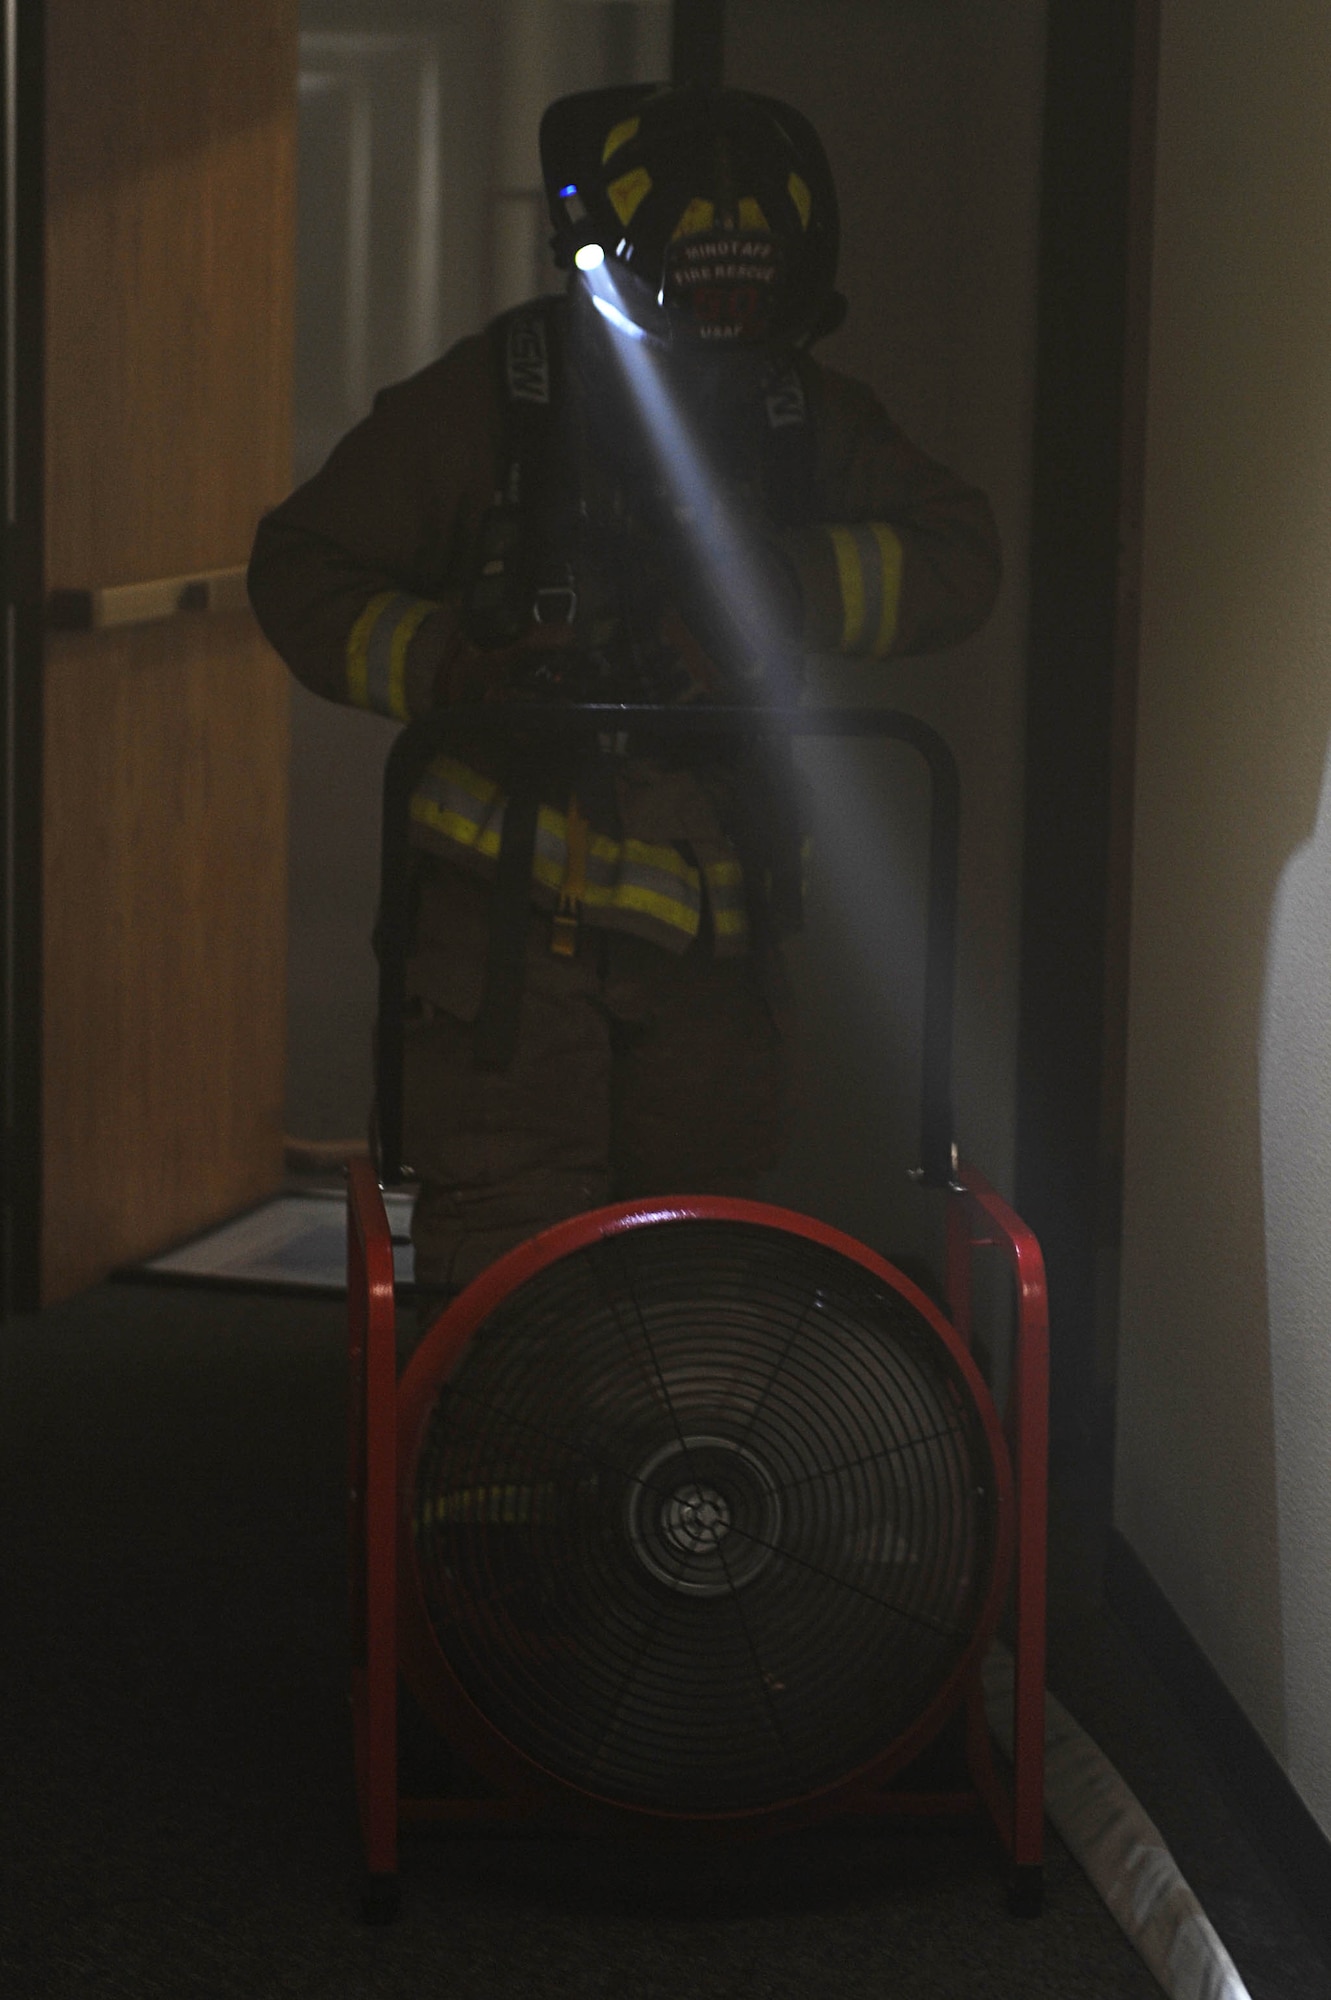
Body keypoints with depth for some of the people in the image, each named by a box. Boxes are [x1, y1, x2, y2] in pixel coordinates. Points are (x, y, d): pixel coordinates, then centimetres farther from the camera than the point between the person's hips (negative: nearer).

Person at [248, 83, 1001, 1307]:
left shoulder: (812, 420, 4)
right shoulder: (484, 403, -6)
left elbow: (960, 558, -2)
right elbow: (302, 567, -2)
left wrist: (779, 577, -19)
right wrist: (441, 664, -21)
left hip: (716, 933, 4)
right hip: (507, 917, -4)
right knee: (504, 1280, -8)